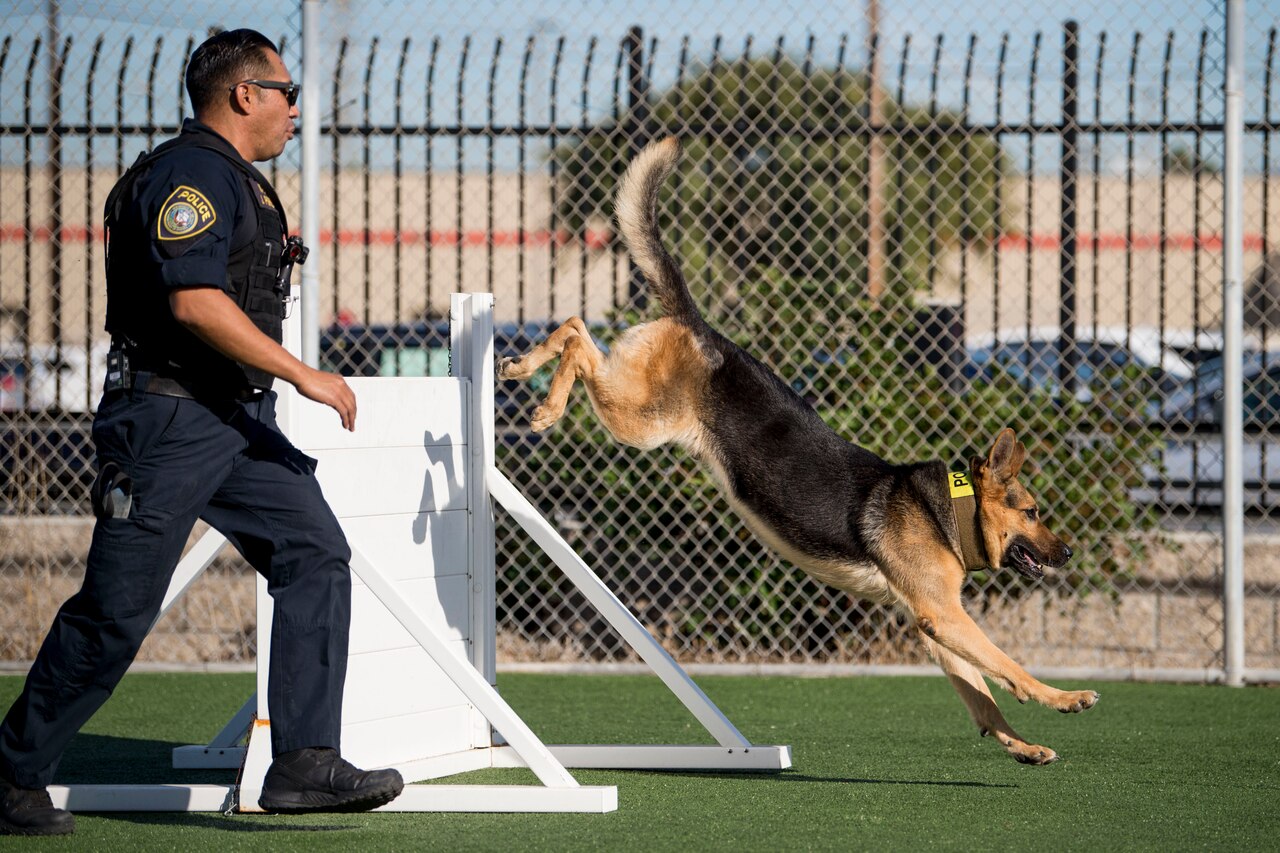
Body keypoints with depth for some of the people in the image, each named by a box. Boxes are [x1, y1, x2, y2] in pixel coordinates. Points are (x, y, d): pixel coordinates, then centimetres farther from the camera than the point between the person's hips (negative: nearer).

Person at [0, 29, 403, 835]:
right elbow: (195, 303, -25)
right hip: (169, 420, -10)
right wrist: (304, 375, -23)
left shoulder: (240, 181, 19)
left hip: (237, 420, 10)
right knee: (116, 613, -5)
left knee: (317, 557, -5)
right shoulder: (189, 174, -14)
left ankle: (305, 764, -9)